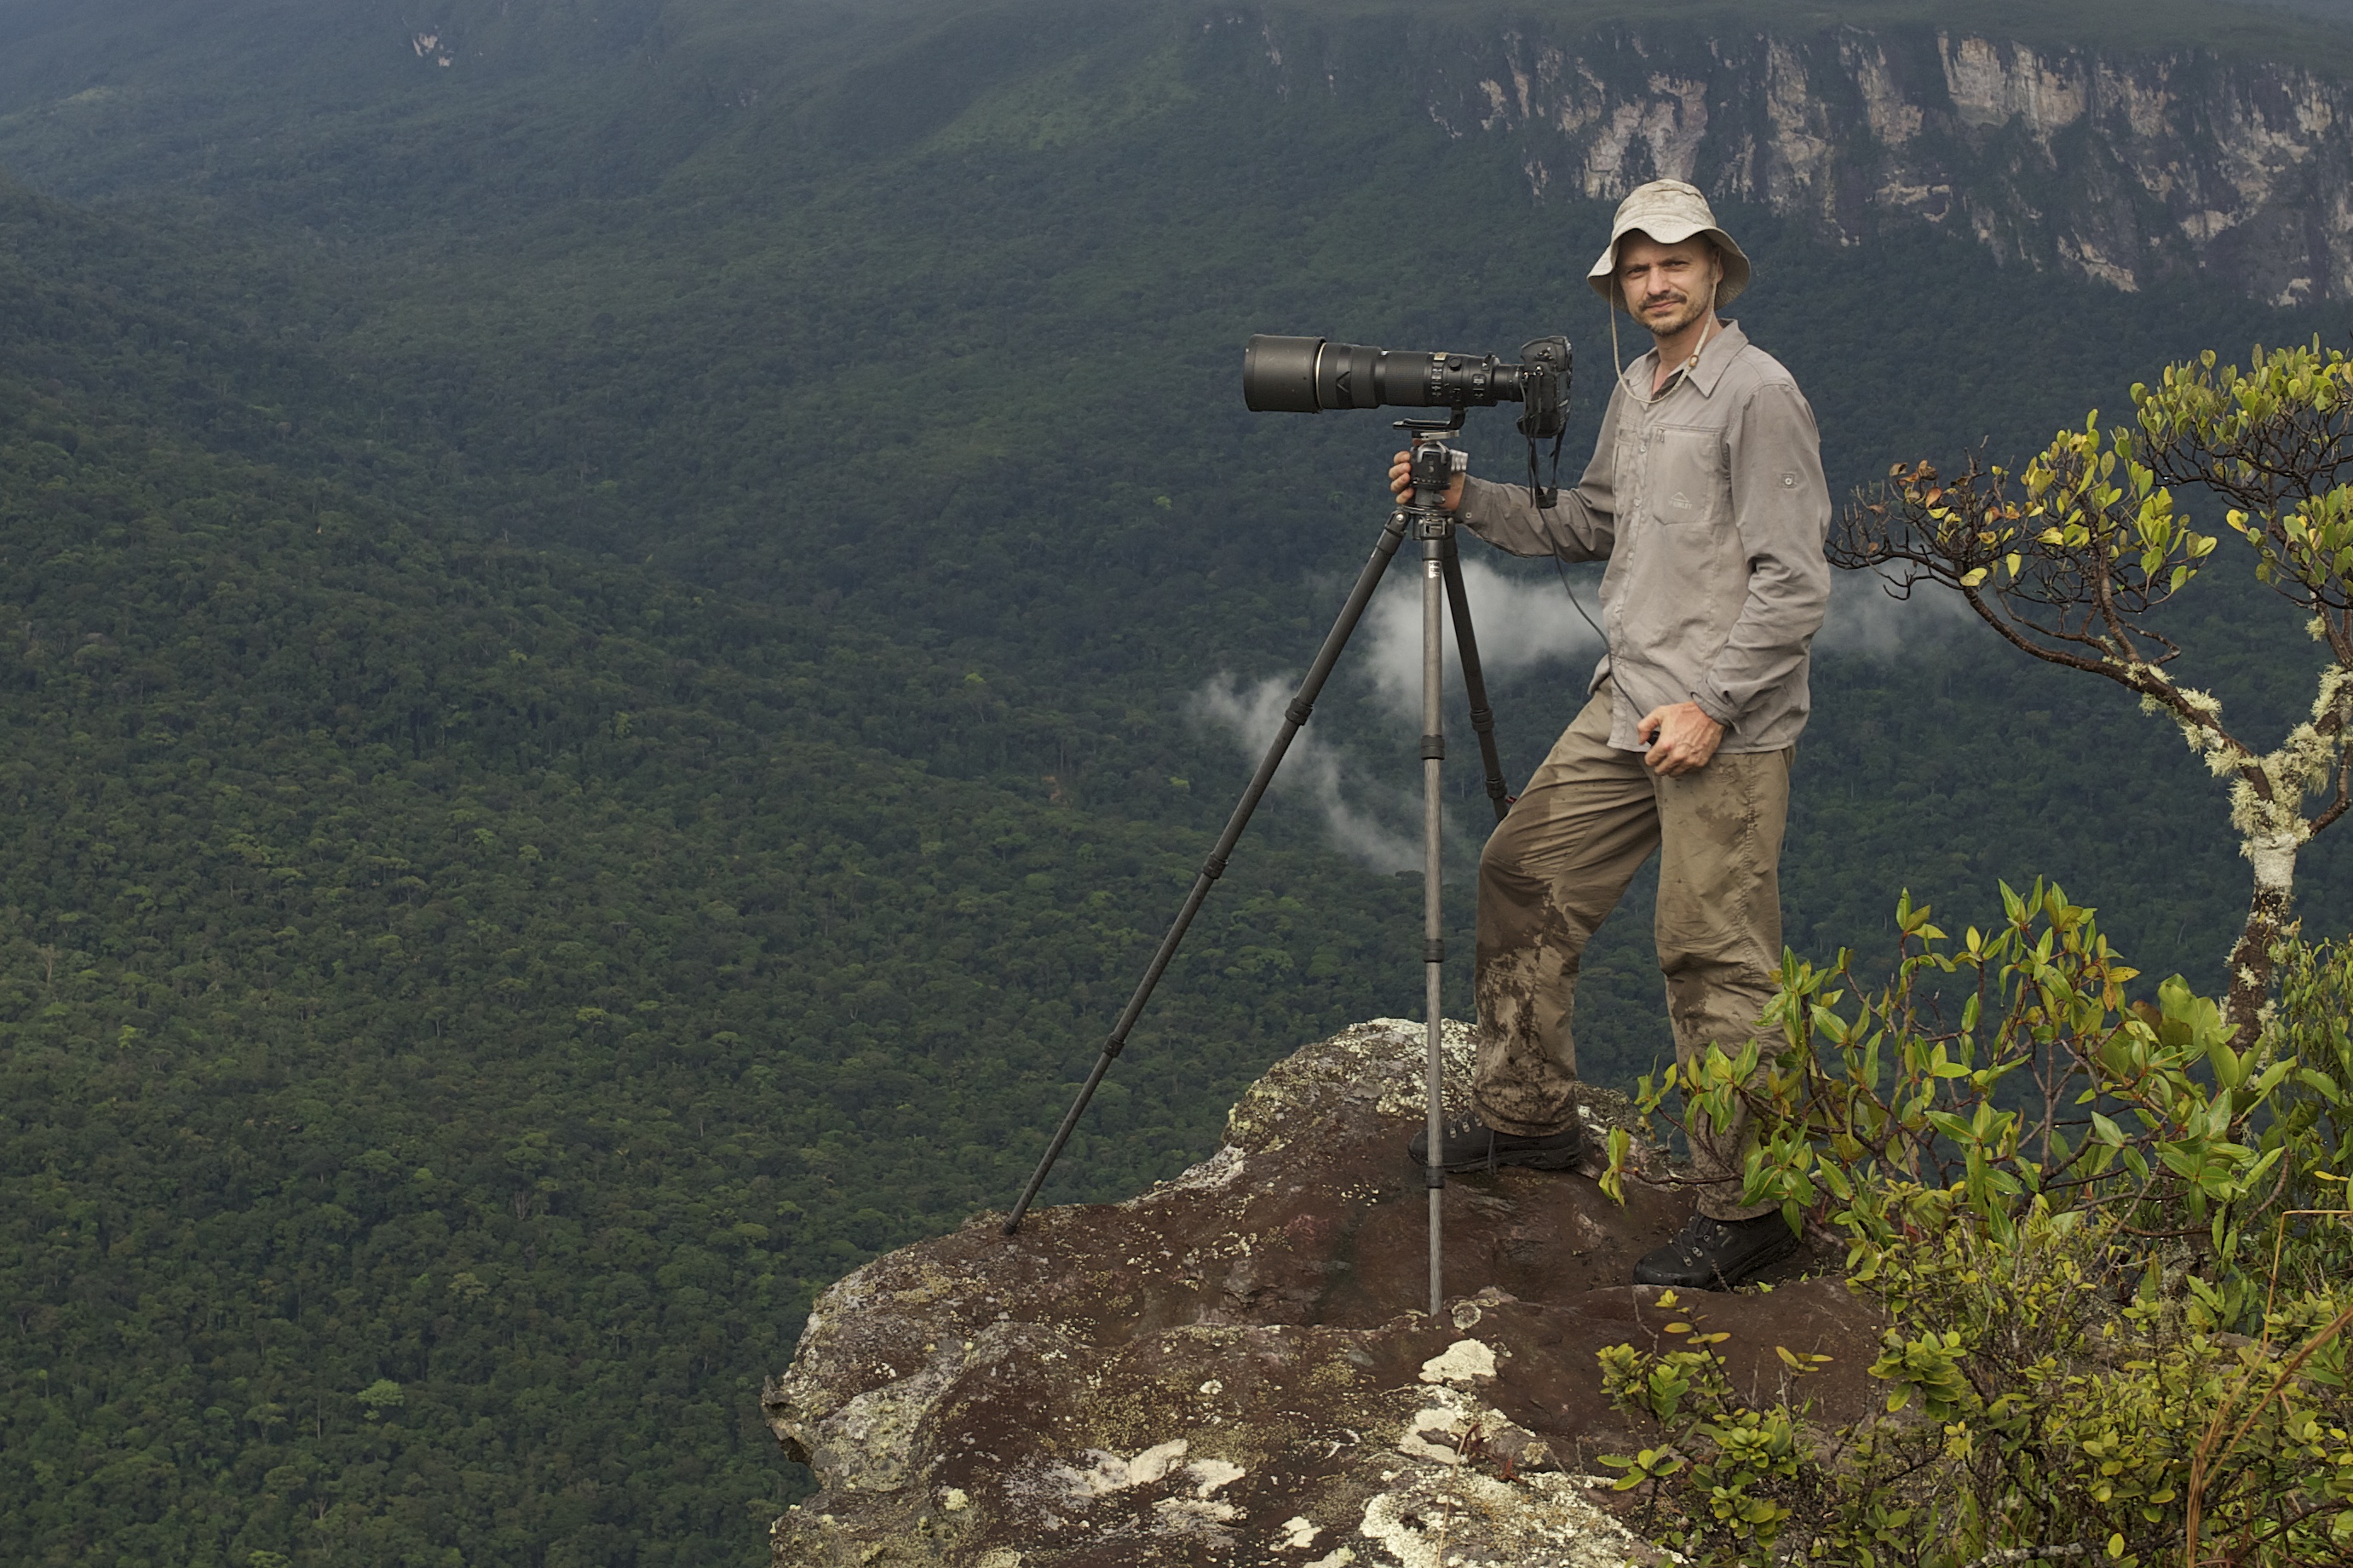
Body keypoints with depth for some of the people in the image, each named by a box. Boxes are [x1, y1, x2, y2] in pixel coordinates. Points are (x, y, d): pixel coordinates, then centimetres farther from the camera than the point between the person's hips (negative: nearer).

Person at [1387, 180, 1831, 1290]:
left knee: (1715, 958, -7)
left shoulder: (1757, 394, -12)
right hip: (1626, 705, 9)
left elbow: (1794, 583, -16)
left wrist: (1712, 704, -20)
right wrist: (1469, 501, 13)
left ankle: (1745, 1210, 2)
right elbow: (1590, 524, 25)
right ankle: (1527, 1116, 27)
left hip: (1725, 730, -9)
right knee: (1523, 879, 12)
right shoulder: (1633, 392, 14)